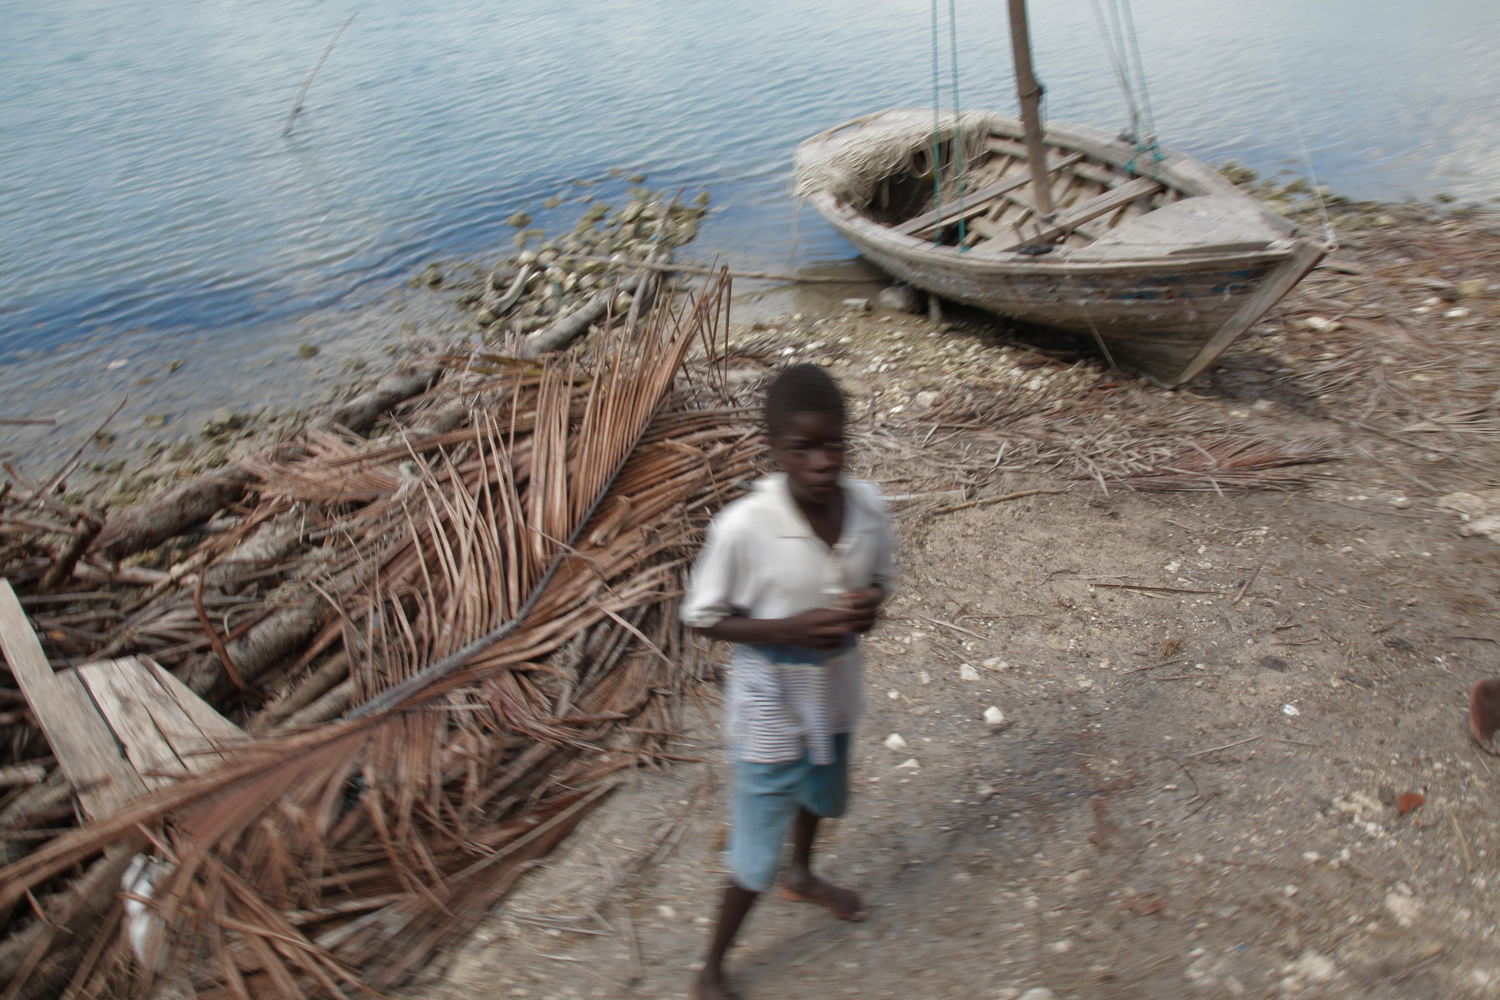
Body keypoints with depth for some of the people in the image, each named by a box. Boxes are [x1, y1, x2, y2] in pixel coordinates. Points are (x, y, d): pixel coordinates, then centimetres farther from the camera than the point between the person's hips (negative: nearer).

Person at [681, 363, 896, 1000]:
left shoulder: (867, 506, -17)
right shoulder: (742, 527, -31)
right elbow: (703, 617, -18)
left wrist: (868, 607, -21)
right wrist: (791, 628, -29)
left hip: (834, 697, 6)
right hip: (770, 714, -5)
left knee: (822, 796, 33)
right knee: (756, 858, 9)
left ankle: (801, 876, 67)